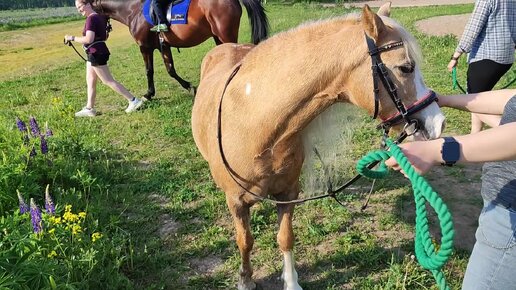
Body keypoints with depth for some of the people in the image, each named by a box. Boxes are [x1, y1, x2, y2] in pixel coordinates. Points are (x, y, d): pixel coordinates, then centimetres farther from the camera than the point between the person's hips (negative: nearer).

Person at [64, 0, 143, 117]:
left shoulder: (91, 18, -19)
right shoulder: (101, 16, 10)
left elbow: (89, 39, -27)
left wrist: (72, 38, -18)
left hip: (96, 54, -10)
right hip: (95, 53, 10)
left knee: (108, 81, -4)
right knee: (90, 81, 14)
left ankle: (133, 100, -2)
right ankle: (89, 108, 21)